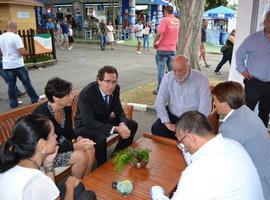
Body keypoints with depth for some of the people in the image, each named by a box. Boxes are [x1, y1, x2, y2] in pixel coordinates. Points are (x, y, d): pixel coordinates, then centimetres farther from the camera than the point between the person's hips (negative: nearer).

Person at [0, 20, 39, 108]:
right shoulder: (15, 36, -15)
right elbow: (22, 52, -20)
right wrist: (26, 52, 0)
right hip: (17, 64, -6)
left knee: (11, 84, 10)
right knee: (26, 82, 6)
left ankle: (13, 103, 16)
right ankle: (35, 98, 16)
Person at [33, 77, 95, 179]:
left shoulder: (66, 108, -8)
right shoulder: (41, 114, -30)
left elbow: (68, 131, 4)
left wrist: (79, 139, -17)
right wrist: (75, 146, -28)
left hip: (61, 143, 7)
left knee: (90, 150, -12)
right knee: (81, 156, -22)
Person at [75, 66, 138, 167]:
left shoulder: (115, 88, -12)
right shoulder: (86, 93, -30)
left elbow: (119, 111, -2)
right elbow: (89, 122, -32)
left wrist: (122, 124, -25)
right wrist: (116, 129, -38)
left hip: (104, 121, 7)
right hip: (85, 126, -6)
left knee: (132, 125, -2)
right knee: (100, 138, -36)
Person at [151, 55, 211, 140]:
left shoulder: (201, 80, -12)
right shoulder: (167, 77, -3)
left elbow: (204, 108, -14)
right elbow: (160, 101, -4)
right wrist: (167, 123, -14)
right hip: (172, 116, 3)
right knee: (156, 129, -20)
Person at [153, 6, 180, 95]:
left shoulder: (165, 20, -12)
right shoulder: (177, 21, 8)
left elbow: (159, 33, -22)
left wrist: (155, 42, -9)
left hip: (163, 49, -6)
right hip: (173, 49, 6)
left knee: (161, 70, 0)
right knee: (172, 70, 11)